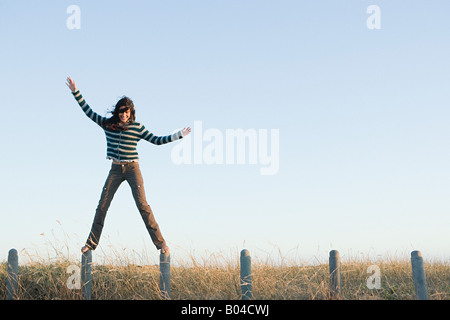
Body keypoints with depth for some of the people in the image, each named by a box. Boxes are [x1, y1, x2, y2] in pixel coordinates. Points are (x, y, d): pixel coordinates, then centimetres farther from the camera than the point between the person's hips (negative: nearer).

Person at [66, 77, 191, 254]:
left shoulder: (137, 127, 0)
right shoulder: (108, 124, 6)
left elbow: (156, 140, 3)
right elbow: (88, 111, 11)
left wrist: (178, 135, -4)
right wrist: (76, 92, 8)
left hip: (132, 169, -3)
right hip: (115, 169, 3)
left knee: (142, 205, -12)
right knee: (102, 206, 2)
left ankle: (160, 242, -10)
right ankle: (91, 242, 13)